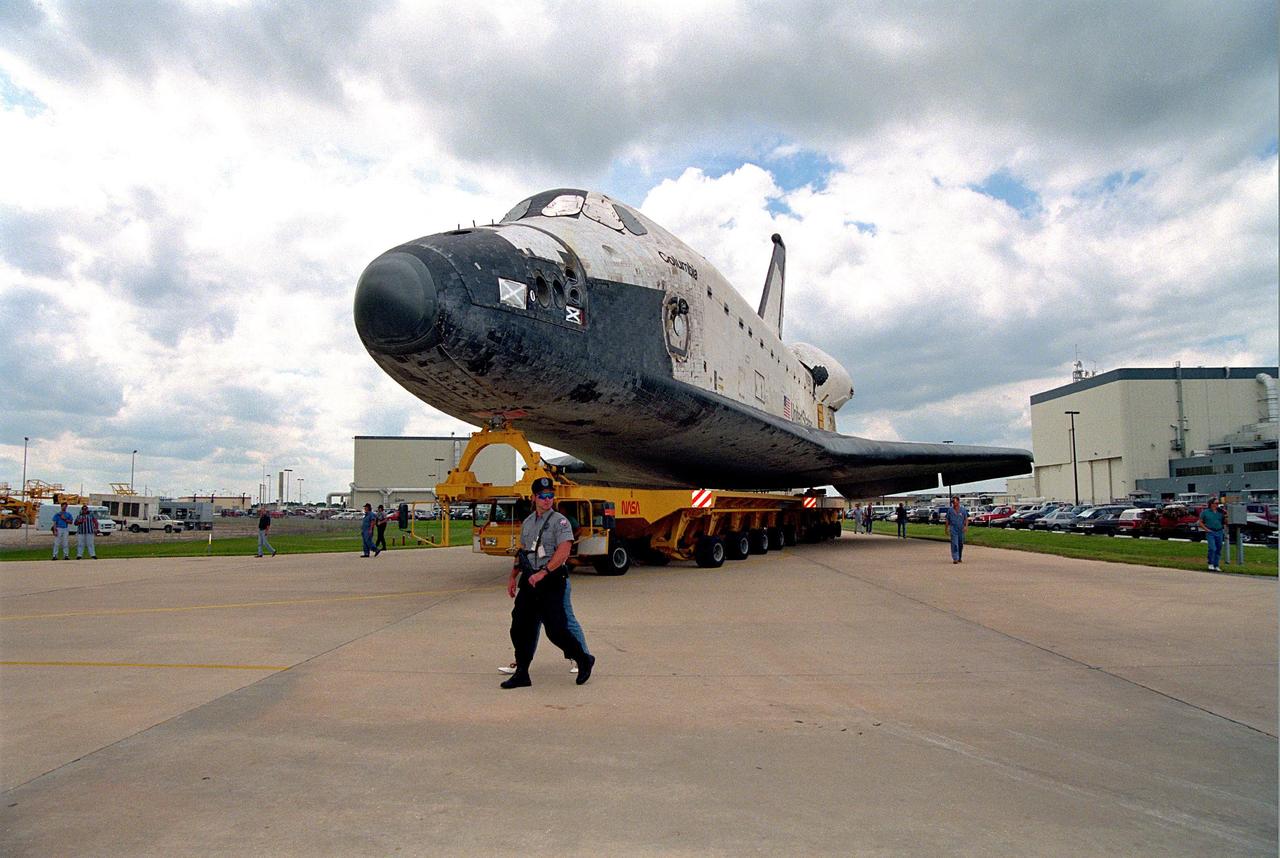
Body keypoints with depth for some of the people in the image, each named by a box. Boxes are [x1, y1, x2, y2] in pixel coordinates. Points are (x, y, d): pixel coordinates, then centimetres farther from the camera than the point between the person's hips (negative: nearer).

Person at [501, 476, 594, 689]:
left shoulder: (560, 521, -6)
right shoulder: (527, 523, 15)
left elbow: (563, 552, -19)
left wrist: (543, 572, -24)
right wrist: (513, 577, 22)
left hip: (551, 582, -6)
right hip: (529, 581, 7)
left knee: (555, 629, -6)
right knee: (519, 628, 3)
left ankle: (584, 660, 15)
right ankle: (521, 674, 12)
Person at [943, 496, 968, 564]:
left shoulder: (963, 510, 3)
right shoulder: (950, 510, 2)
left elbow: (966, 519, 3)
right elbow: (947, 520, 6)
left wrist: (966, 526, -13)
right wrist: (947, 529, 4)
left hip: (961, 529, 2)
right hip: (953, 529, -2)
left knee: (961, 544, 10)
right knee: (954, 544, -12)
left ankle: (959, 558, 25)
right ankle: (955, 558, -16)